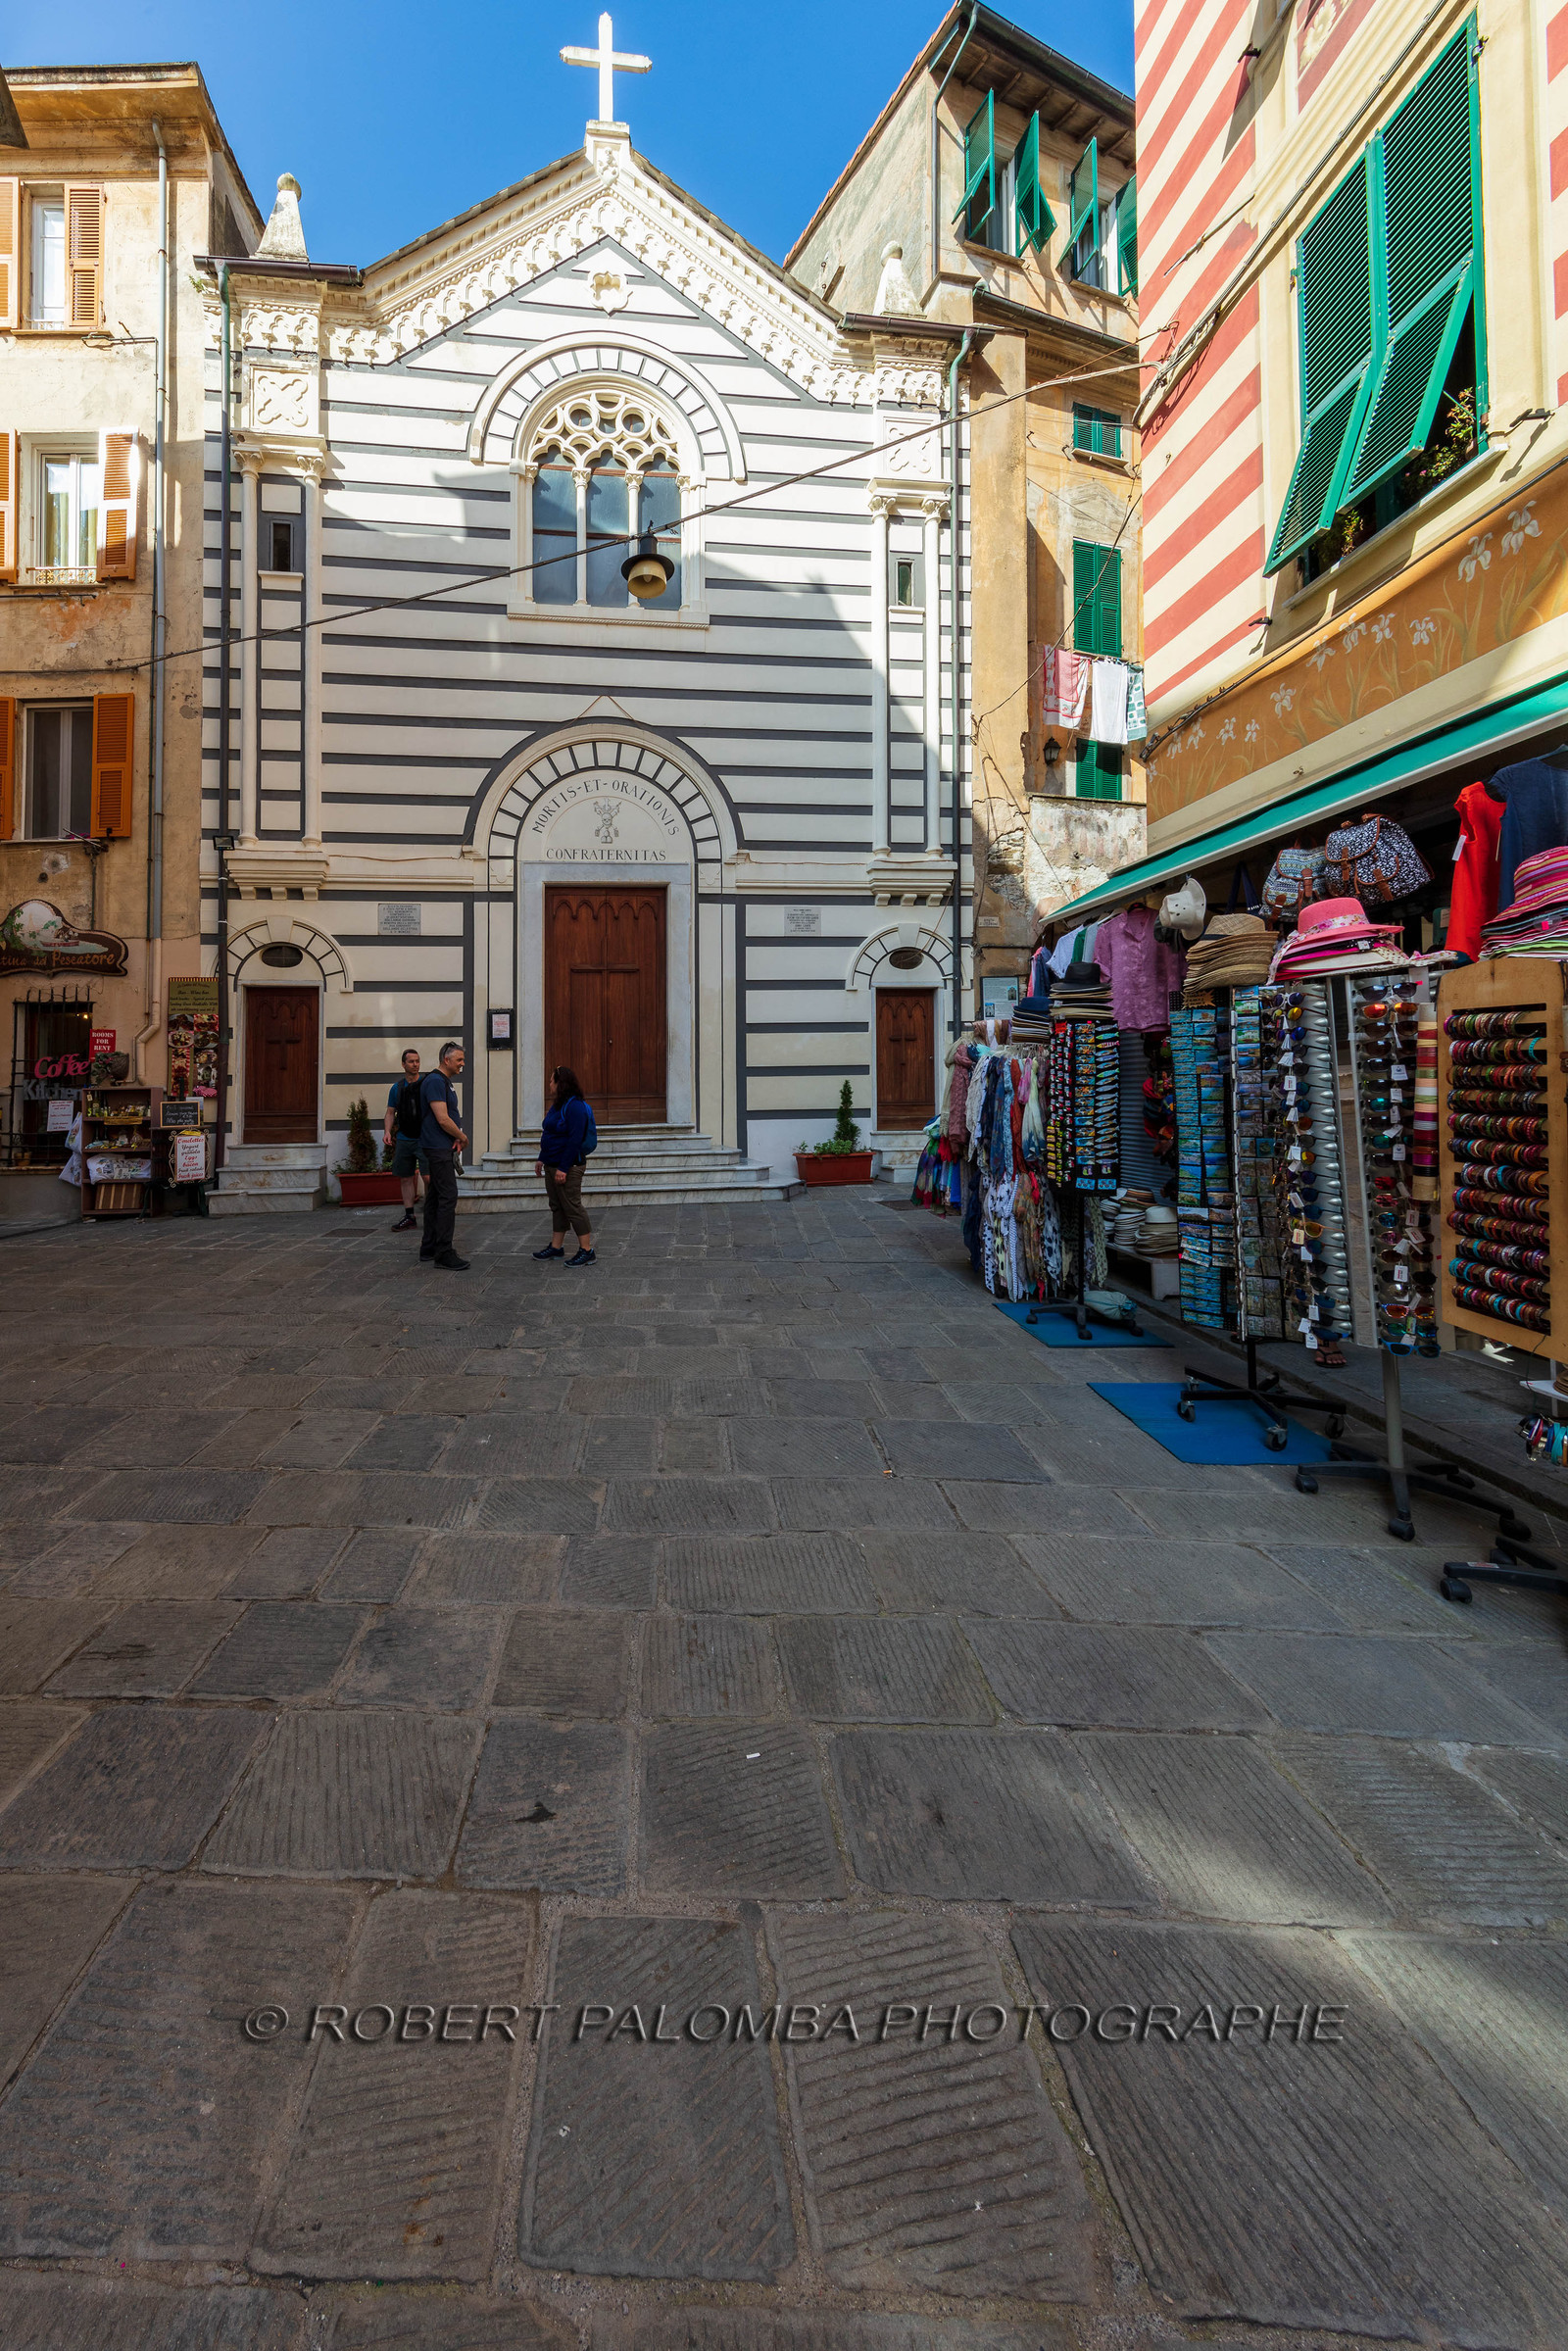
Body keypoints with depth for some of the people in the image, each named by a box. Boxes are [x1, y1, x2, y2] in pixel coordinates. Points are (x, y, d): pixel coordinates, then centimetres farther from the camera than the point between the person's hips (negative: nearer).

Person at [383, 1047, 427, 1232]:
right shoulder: (397, 1087, 11)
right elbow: (390, 1113, 15)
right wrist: (387, 1131, 0)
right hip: (404, 1139, 5)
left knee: (428, 1177, -13)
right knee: (406, 1178, 8)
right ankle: (409, 1216, 16)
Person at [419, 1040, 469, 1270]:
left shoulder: (446, 1082, 17)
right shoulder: (434, 1081, -15)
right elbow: (443, 1119, -21)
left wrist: (457, 1138, 2)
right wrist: (462, 1137, -6)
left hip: (443, 1148, 10)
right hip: (438, 1149, -10)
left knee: (435, 1198, 12)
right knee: (448, 1197, -12)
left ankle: (428, 1249, 18)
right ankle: (443, 1253, -10)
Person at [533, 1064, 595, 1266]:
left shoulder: (574, 1106, -18)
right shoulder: (557, 1105, 14)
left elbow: (575, 1140, -23)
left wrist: (564, 1168, -25)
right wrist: (541, 1159, 18)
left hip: (568, 1167, -10)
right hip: (552, 1166, 10)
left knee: (573, 1207, -6)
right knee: (556, 1206, 15)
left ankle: (586, 1251, -1)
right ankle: (556, 1247, 24)